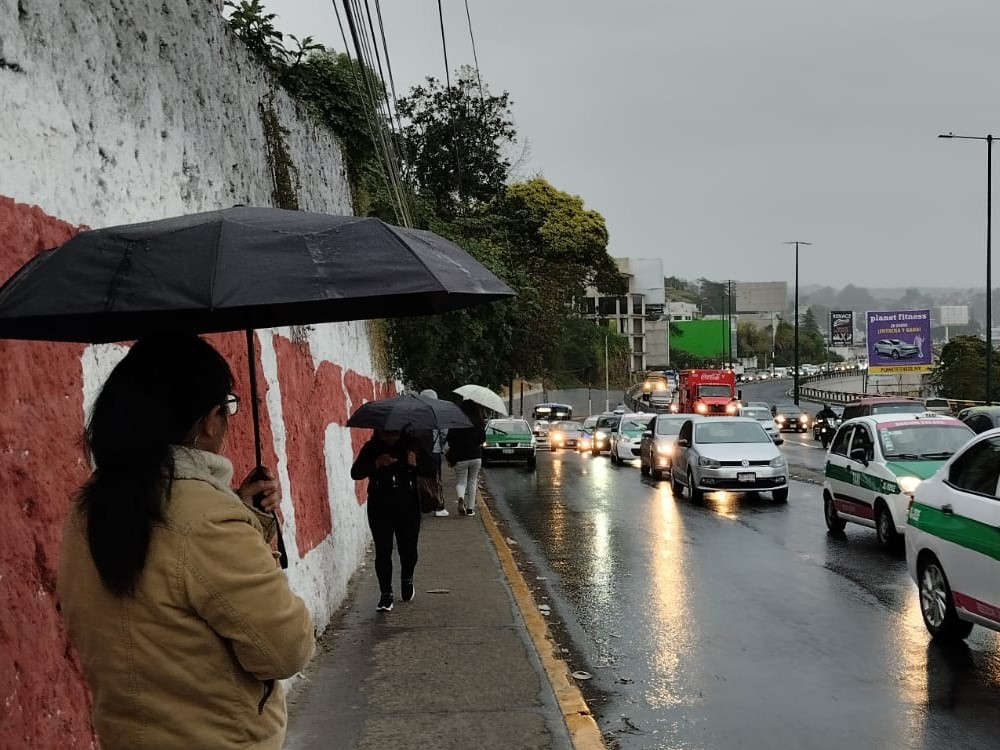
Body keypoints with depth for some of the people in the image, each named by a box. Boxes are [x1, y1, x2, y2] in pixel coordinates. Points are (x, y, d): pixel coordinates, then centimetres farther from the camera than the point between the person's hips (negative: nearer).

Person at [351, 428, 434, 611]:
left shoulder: (412, 444, 1)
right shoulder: (371, 448, -1)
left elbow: (430, 469, 1)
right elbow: (355, 473, -9)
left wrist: (416, 464, -20)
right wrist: (376, 464, -25)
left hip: (408, 508, 1)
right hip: (380, 508, -1)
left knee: (408, 551, 6)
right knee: (383, 551, -5)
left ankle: (407, 581, 36)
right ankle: (385, 594, 5)